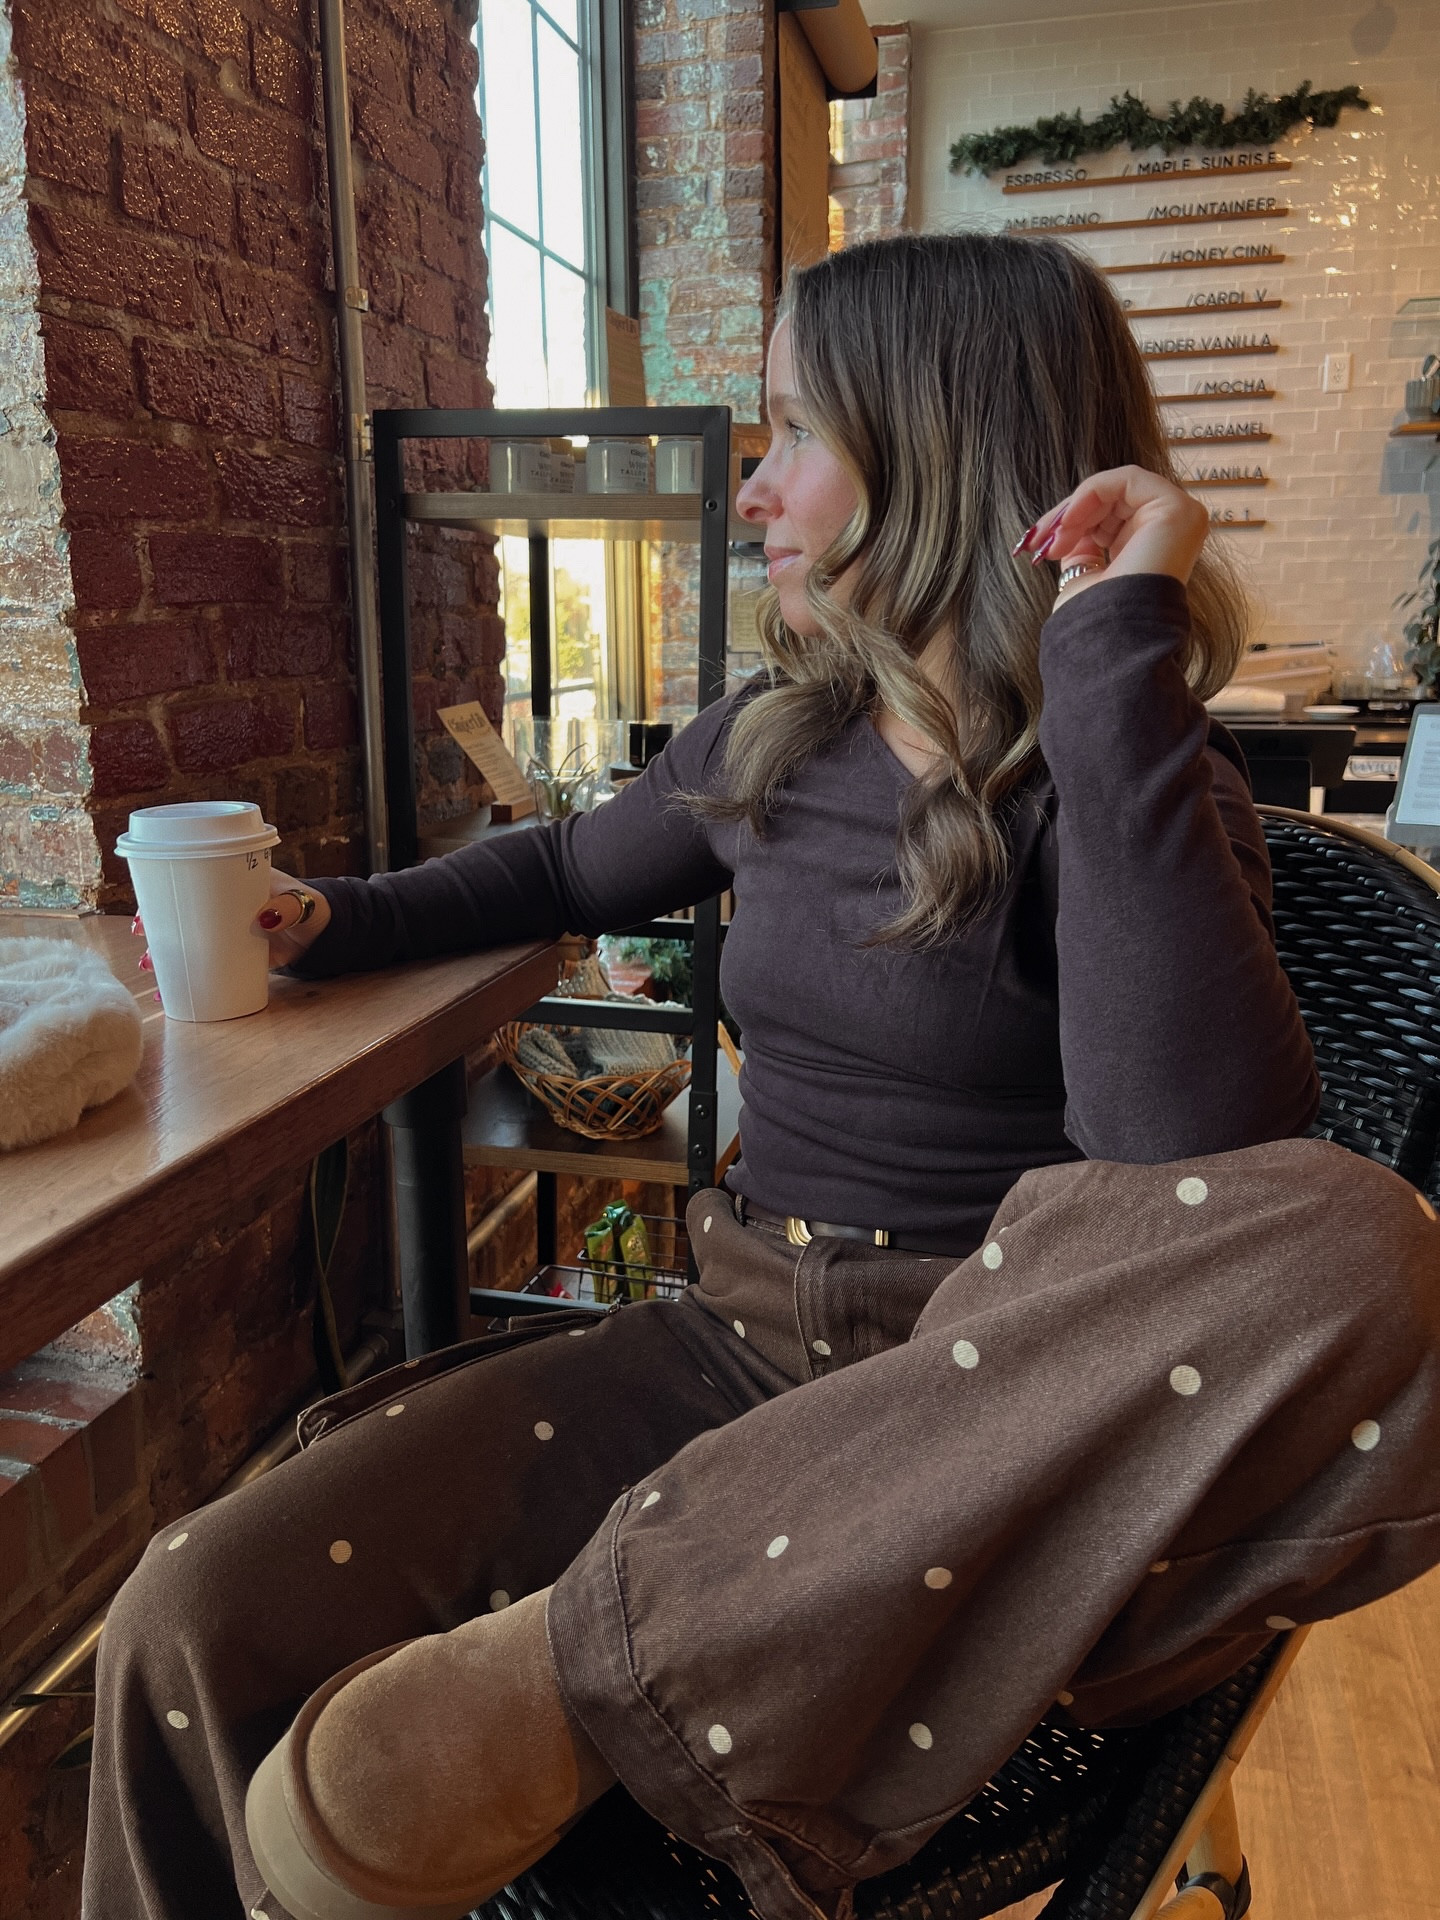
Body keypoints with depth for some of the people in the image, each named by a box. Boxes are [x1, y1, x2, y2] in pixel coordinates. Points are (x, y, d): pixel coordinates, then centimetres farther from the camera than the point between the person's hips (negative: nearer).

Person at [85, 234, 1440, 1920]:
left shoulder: (1130, 782, -7)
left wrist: (1119, 662, -23)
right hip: (740, 1347, 3)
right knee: (203, 1618, -17)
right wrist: (335, 920, 15)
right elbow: (572, 869, 27)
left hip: (1007, 1399, -2)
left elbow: (1196, 1152, -26)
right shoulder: (770, 744, 7)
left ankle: (588, 1661, -26)